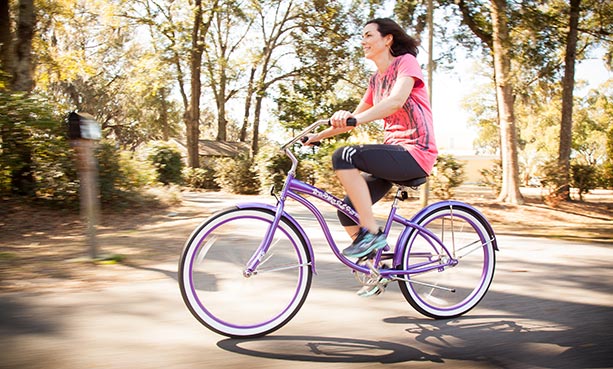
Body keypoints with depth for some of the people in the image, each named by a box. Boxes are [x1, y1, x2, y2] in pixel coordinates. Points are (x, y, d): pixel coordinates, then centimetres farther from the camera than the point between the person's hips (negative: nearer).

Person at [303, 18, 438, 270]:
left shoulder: (406, 61, -5)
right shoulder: (376, 79, 19)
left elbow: (397, 100, -25)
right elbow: (357, 116, 22)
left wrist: (355, 118, -38)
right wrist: (318, 136, 14)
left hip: (415, 152, -8)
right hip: (394, 152, 8)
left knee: (344, 157, -27)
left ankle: (372, 233, -19)